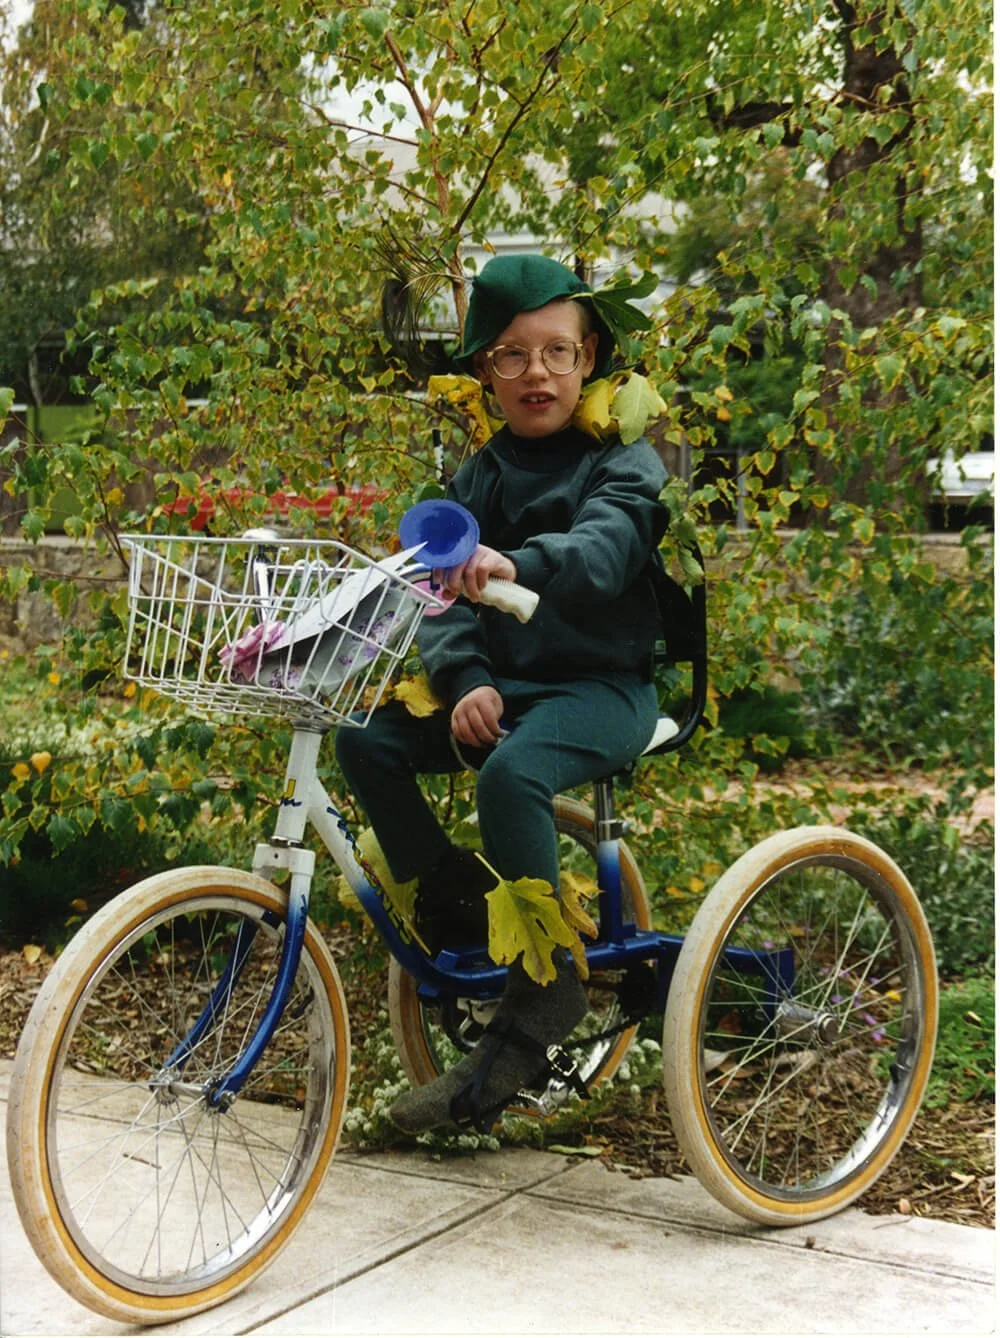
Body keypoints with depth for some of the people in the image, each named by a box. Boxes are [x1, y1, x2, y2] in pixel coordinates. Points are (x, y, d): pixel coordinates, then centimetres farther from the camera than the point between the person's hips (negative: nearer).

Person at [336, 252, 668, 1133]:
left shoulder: (623, 465, -5)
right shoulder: (480, 476, 11)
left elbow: (600, 554, -26)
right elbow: (446, 595, 2)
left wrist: (515, 565, -47)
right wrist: (465, 682, -18)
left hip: (603, 689, -6)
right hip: (501, 685, 6)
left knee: (512, 774, -34)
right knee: (366, 738, -14)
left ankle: (546, 990, -18)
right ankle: (454, 895, 4)